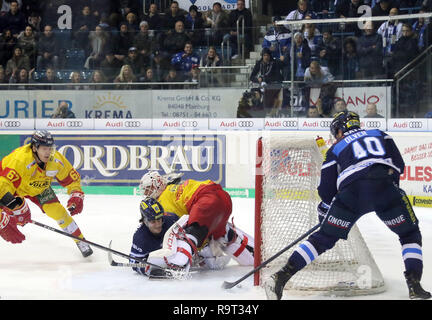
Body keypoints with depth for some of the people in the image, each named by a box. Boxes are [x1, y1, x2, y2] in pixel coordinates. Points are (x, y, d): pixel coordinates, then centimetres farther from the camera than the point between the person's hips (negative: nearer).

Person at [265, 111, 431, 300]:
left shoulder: (336, 149, 27)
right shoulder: (381, 135, 32)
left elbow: (327, 190, 22)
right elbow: (399, 165, 21)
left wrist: (324, 211, 38)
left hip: (351, 191, 0)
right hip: (385, 188, 0)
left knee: (324, 237, 13)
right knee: (410, 235, 19)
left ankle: (281, 277, 4)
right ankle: (414, 285, 2)